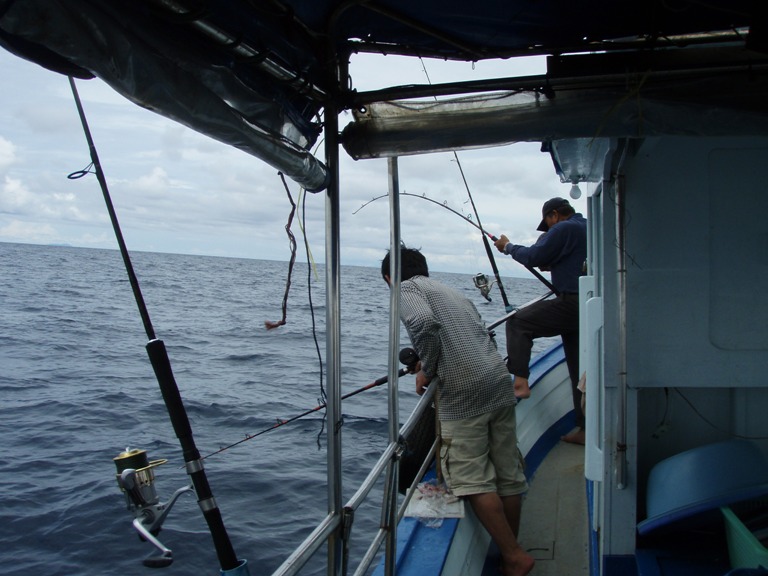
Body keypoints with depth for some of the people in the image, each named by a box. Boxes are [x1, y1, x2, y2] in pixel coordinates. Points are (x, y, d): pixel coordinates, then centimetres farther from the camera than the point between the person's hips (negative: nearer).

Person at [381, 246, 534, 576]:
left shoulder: (408, 288, 2)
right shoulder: (452, 292, 26)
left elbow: (425, 323, -20)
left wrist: (426, 371, -5)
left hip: (463, 392, -8)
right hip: (500, 381, 8)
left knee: (472, 481, -2)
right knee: (509, 475, 12)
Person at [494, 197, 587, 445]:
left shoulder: (564, 229, -8)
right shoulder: (589, 228, 20)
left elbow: (533, 257, -9)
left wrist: (508, 246, 7)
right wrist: (551, 265, 21)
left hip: (571, 303, -9)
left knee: (518, 323, -2)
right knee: (580, 368, 11)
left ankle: (520, 382, -11)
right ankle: (586, 429, 15)